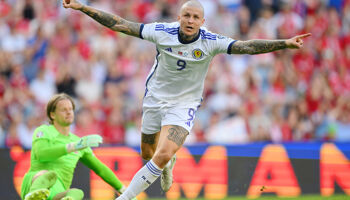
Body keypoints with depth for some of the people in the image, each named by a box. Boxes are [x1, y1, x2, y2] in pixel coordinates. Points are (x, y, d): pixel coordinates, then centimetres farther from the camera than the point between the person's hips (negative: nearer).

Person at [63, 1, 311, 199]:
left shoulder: (211, 42, -18)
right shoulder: (162, 32, -16)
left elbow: (247, 46, -25)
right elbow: (119, 24, -12)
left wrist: (284, 43, -37)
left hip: (184, 105, -2)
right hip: (155, 98, 3)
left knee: (162, 155, -21)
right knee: (148, 155, 16)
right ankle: (168, 164, 53)